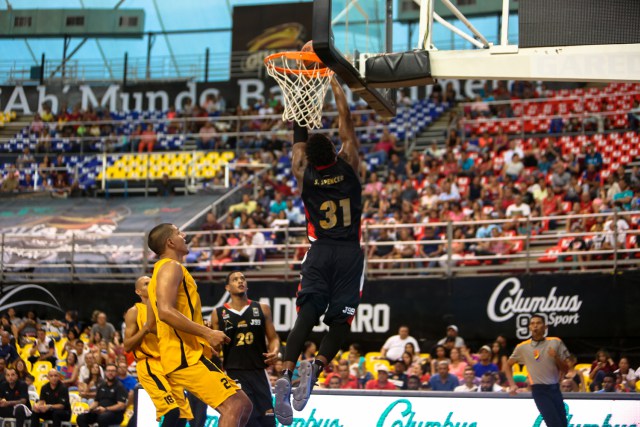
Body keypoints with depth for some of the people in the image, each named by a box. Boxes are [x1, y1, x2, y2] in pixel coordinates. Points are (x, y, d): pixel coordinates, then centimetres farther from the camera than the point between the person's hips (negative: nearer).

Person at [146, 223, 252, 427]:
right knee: (233, 405, -19)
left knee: (243, 404, 10)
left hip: (186, 355, 10)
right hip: (186, 356, -10)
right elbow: (165, 311, -24)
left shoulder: (160, 271, 24)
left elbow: (152, 324, 30)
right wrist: (207, 333, -24)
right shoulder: (171, 267, -8)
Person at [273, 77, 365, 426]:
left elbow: (299, 134, 13)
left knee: (306, 315, -4)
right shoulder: (348, 165, -3)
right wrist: (335, 85, 17)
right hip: (349, 253, -1)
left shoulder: (303, 174, 0)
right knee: (340, 320, 2)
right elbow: (346, 124, 6)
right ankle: (316, 366, -23)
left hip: (319, 252, 1)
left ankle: (286, 374, -23)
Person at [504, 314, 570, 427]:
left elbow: (564, 368, 7)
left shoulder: (555, 342, 5)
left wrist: (556, 357, -12)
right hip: (539, 390, -3)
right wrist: (512, 385, 3)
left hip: (555, 388, 3)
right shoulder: (523, 347, 1)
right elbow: (508, 365, 15)